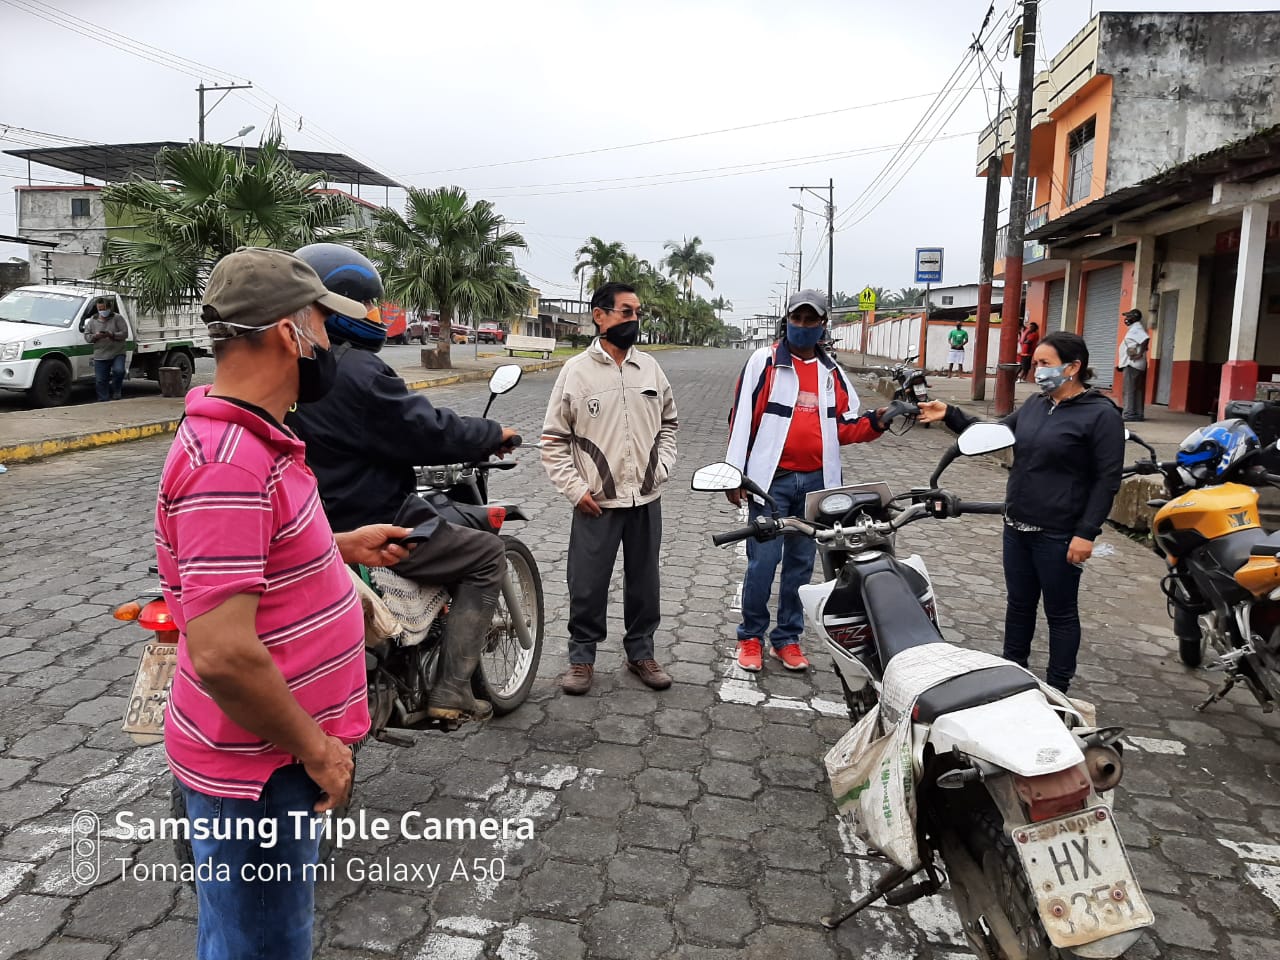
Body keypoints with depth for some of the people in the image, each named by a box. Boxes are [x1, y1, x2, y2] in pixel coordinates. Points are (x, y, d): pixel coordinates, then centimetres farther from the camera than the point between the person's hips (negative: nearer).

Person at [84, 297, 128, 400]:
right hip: (100, 356, 3)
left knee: (118, 371, -27)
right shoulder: (93, 321, 12)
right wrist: (95, 336, -10)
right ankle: (104, 401, 12)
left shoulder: (117, 318, 3)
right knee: (100, 381, 2)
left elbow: (125, 333, -6)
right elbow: (86, 336, 11)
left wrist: (111, 335, -20)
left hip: (117, 354, -3)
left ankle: (116, 390, -1)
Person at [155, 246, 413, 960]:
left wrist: (346, 546, 15)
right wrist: (316, 749, -20)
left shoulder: (248, 435, 6)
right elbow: (223, 655, -32)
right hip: (261, 768, -10)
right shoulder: (229, 462, -28)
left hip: (282, 752, 10)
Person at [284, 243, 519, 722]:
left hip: (314, 525, 10)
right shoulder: (358, 372, -23)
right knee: (487, 553, 4)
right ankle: (451, 688, 0)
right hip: (374, 531, -10)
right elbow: (429, 432, -21)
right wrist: (495, 434, -4)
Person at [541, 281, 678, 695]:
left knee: (645, 583, 14)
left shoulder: (650, 367, 6)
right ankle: (582, 657, 23)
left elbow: (668, 423, 17)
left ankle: (641, 652, 30)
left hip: (646, 499, 4)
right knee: (587, 585, 5)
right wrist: (575, 489, -10)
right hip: (596, 503, -3)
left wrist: (662, 466, 3)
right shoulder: (576, 370, -6)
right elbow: (553, 440, -4)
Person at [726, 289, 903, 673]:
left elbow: (844, 427, 14)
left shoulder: (832, 372, 12)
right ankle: (751, 636, 15)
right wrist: (735, 474, -10)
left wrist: (875, 423, -6)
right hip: (771, 480, -4)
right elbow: (742, 417, -6)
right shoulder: (764, 361, -2)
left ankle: (787, 638, 23)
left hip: (815, 482, 5)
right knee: (762, 562, -3)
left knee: (801, 563, 11)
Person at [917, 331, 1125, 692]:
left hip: (1059, 537, -7)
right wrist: (950, 415, 3)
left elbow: (1107, 479, -14)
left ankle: (1057, 690, 19)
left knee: (1060, 613, 7)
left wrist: (1086, 533, -18)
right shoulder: (1035, 405, 10)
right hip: (1017, 527, 7)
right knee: (1019, 604, 18)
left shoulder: (1101, 414, -12)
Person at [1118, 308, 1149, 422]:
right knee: (1137, 390, 10)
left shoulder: (1136, 328, -10)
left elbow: (1146, 339, -27)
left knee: (1130, 390, -11)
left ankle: (1130, 414, -12)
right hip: (1133, 364, 10)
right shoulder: (1134, 328, 20)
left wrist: (1140, 354, -24)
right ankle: (1137, 414, 12)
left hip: (1132, 364, -10)